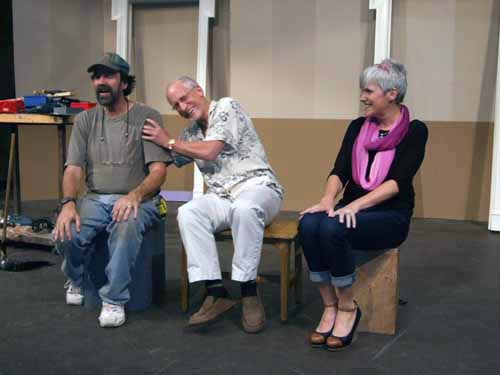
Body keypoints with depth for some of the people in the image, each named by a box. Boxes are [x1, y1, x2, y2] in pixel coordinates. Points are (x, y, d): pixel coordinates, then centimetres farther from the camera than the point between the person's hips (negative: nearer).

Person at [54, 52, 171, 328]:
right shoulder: (85, 120, 11)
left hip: (137, 200, -3)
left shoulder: (147, 117, -1)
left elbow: (158, 170, -9)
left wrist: (135, 195, -29)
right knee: (66, 233, -25)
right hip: (95, 199, 3)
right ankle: (76, 281, 11)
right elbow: (73, 169, 4)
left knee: (127, 225, -38)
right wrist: (68, 203, -18)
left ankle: (114, 300, -20)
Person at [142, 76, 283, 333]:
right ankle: (216, 292, -27)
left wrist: (168, 141, -2)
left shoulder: (226, 107, -2)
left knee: (244, 208, -41)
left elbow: (209, 151, -13)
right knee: (187, 213, -26)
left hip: (256, 187, -5)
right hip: (221, 197, 6)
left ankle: (249, 292, -28)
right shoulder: (191, 132, 18)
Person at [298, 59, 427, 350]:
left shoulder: (414, 131, -3)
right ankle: (329, 306, -17)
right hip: (353, 210, 5)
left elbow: (399, 181, -14)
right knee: (309, 223, -29)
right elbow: (340, 171, 2)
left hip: (391, 216, -4)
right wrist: (328, 199, -20)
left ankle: (347, 308, -15)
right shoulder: (357, 127, 12)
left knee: (332, 228, -34)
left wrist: (356, 204, -27)